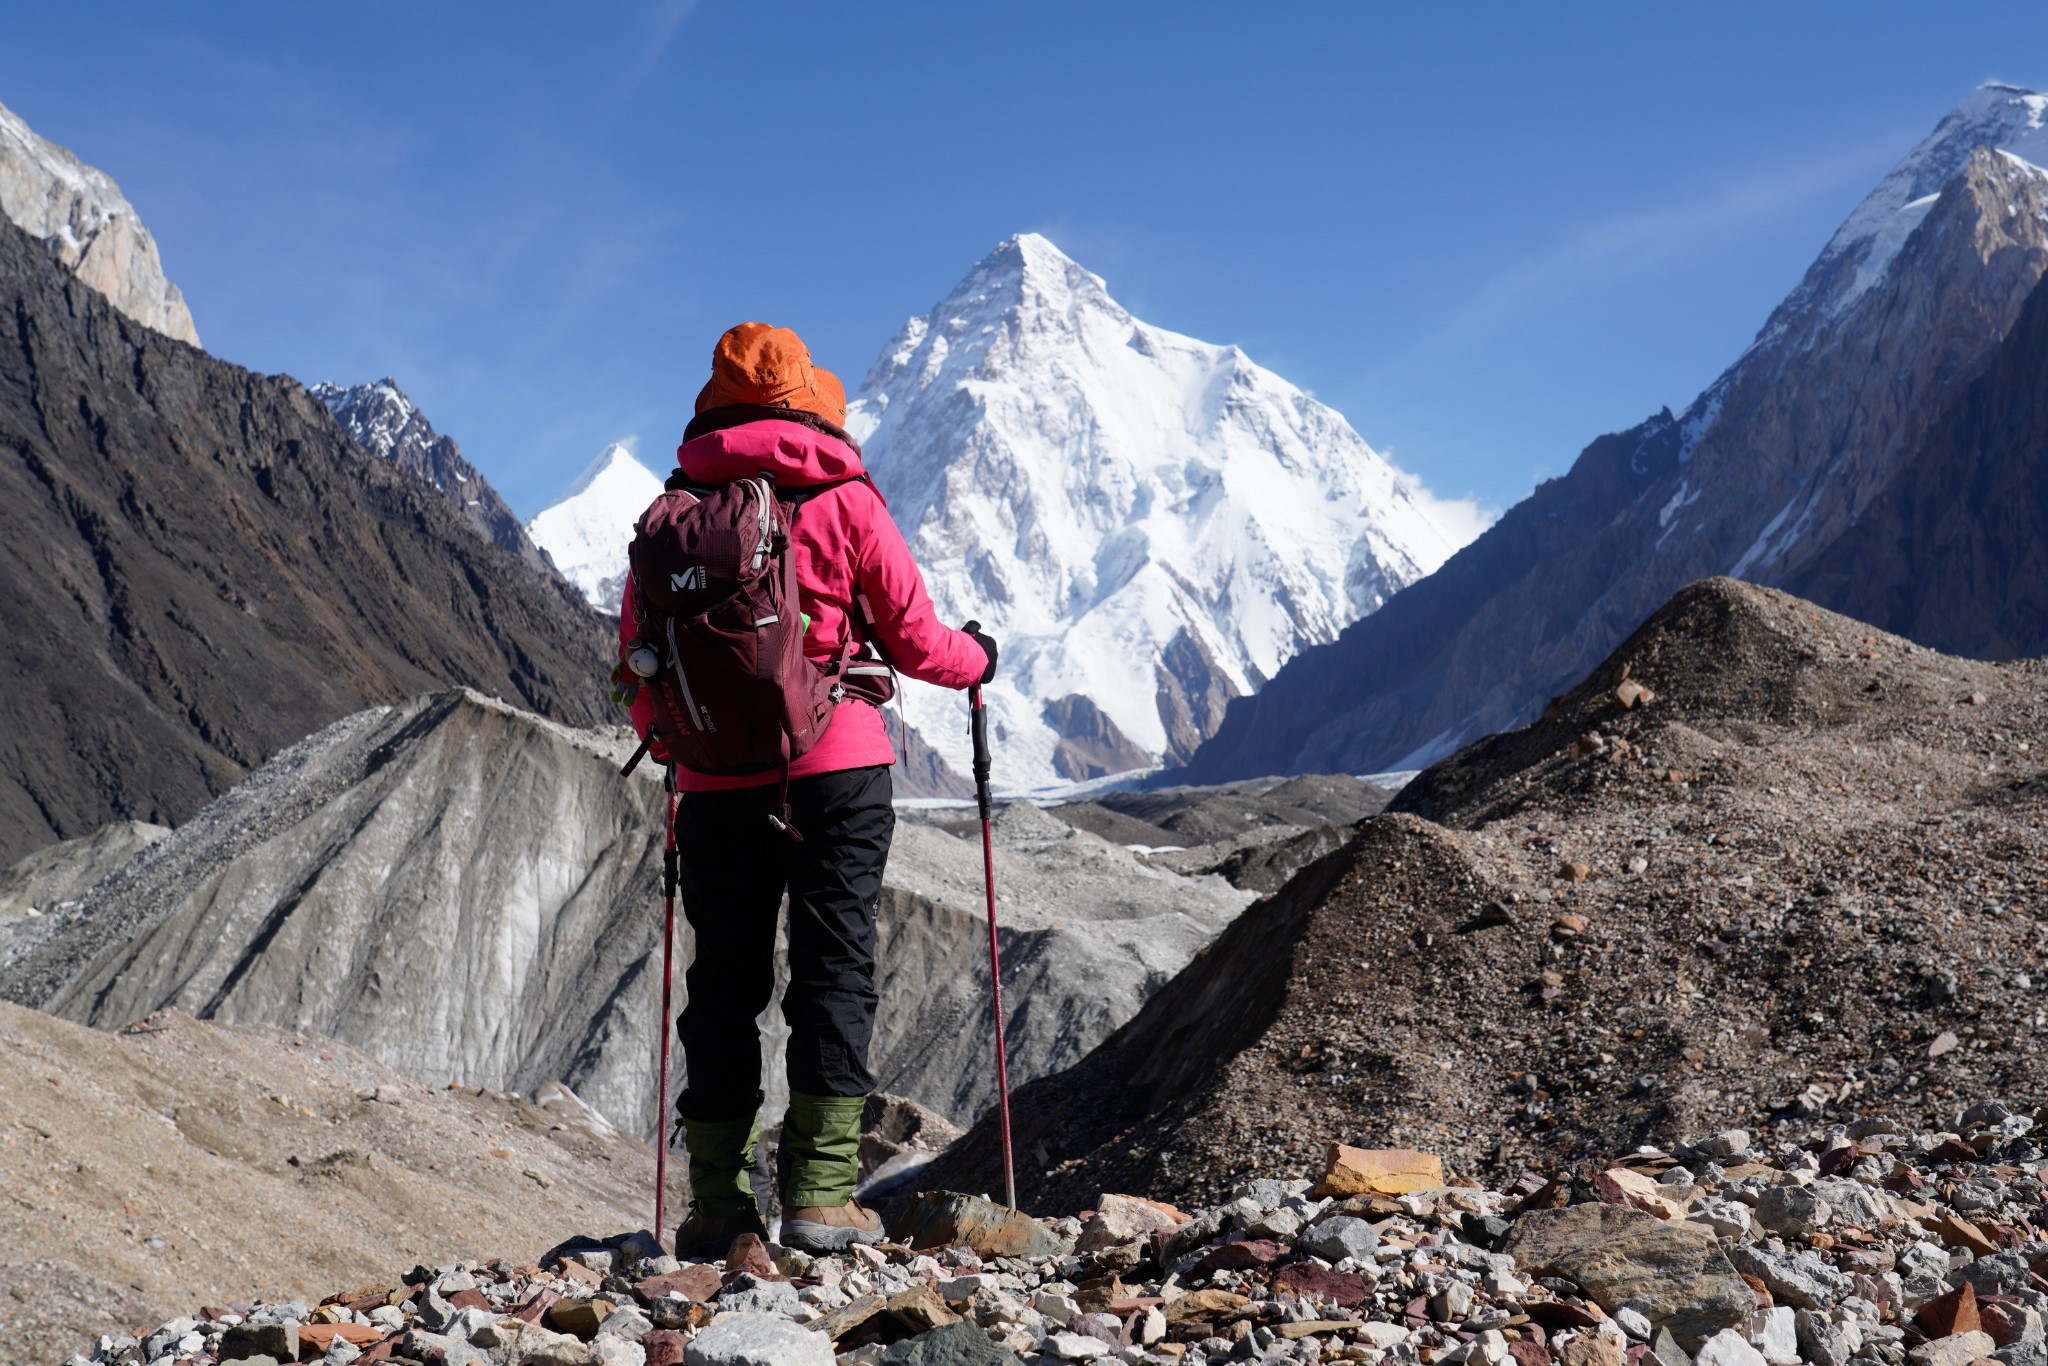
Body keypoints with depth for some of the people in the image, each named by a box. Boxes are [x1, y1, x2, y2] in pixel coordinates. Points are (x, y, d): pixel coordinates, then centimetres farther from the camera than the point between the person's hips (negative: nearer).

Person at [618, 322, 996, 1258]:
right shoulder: (843, 499, -1)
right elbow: (911, 636, 1)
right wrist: (974, 660, 22)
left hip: (717, 785, 2)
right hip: (835, 769, -2)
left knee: (724, 979, 9)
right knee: (833, 969, 2)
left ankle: (716, 1203, 9)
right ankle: (820, 1192, -3)